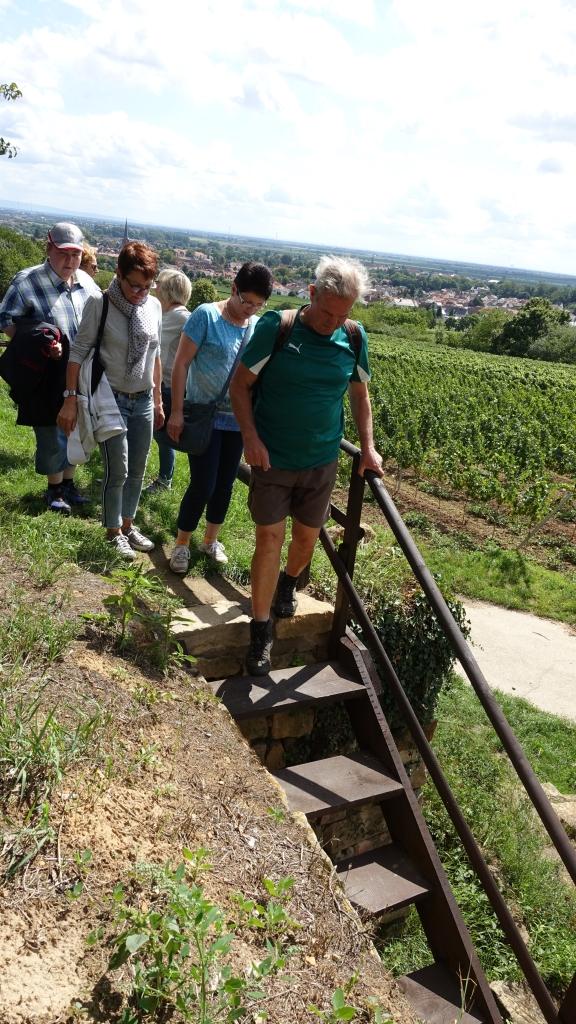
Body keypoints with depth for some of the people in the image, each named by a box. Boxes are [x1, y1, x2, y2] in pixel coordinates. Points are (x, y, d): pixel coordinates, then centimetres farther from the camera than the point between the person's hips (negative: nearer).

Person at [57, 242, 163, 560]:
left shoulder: (154, 306, 2)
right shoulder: (100, 304, -12)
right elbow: (78, 351, -10)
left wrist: (158, 400, 15)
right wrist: (70, 399, -14)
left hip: (143, 401, 5)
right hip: (112, 400, -5)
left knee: (137, 470, 12)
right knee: (117, 471, -1)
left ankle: (128, 524, 30)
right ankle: (114, 532, 18)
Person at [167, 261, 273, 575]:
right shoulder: (206, 315, -11)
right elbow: (181, 363, -10)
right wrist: (176, 411, -13)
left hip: (237, 420, 5)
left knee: (225, 484, 14)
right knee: (203, 485, -4)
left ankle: (210, 540, 34)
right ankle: (182, 544, 17)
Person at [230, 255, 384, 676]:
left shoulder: (354, 338, -3)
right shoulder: (276, 327, -14)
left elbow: (360, 394, 11)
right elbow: (241, 385, -7)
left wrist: (368, 448, 4)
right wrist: (250, 437, -18)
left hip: (322, 462, 4)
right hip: (272, 459, -3)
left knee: (306, 537, 14)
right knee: (270, 538, -4)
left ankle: (288, 584, 47)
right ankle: (261, 632, 9)